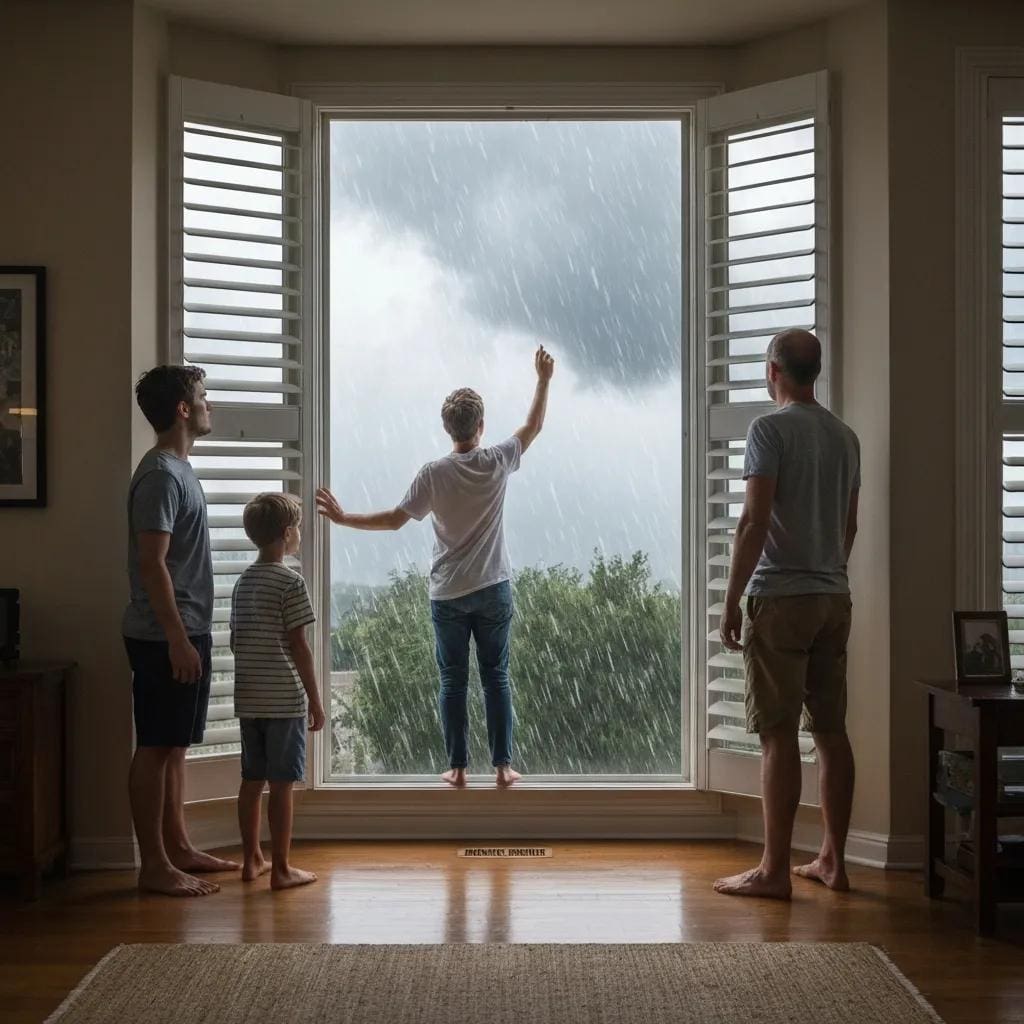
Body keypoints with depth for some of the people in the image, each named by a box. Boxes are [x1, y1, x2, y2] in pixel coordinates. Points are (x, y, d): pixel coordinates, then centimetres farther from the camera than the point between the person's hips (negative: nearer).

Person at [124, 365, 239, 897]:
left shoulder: (177, 469, 14)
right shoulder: (161, 474, -17)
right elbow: (151, 563, -21)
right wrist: (177, 639, -23)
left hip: (186, 632, 10)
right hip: (165, 637, -10)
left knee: (174, 745, 15)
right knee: (155, 747, -4)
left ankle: (178, 848, 24)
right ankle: (153, 864, 2)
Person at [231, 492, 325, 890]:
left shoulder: (243, 582, 11)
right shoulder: (291, 582, -11)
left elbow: (235, 641, 15)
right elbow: (299, 647, -13)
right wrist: (316, 700, -8)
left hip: (248, 700, 7)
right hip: (285, 700, -7)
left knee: (252, 780, 12)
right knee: (281, 785, -3)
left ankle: (251, 860, 20)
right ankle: (281, 868, 1)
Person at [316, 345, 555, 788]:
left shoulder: (434, 474, -10)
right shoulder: (497, 463, -5)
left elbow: (395, 519, -9)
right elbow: (533, 426, 10)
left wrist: (344, 518, -1)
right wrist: (544, 379, 20)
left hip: (448, 594, -1)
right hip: (493, 589, 1)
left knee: (452, 680, 7)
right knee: (496, 677, 7)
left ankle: (457, 767, 9)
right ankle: (503, 765, 8)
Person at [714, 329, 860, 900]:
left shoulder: (770, 430, -10)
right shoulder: (846, 436, 12)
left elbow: (755, 522, -16)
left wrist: (731, 601, -11)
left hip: (781, 599, -7)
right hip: (835, 599, 7)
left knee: (780, 736, -5)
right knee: (832, 732, 10)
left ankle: (775, 872, -3)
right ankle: (833, 861, 16)